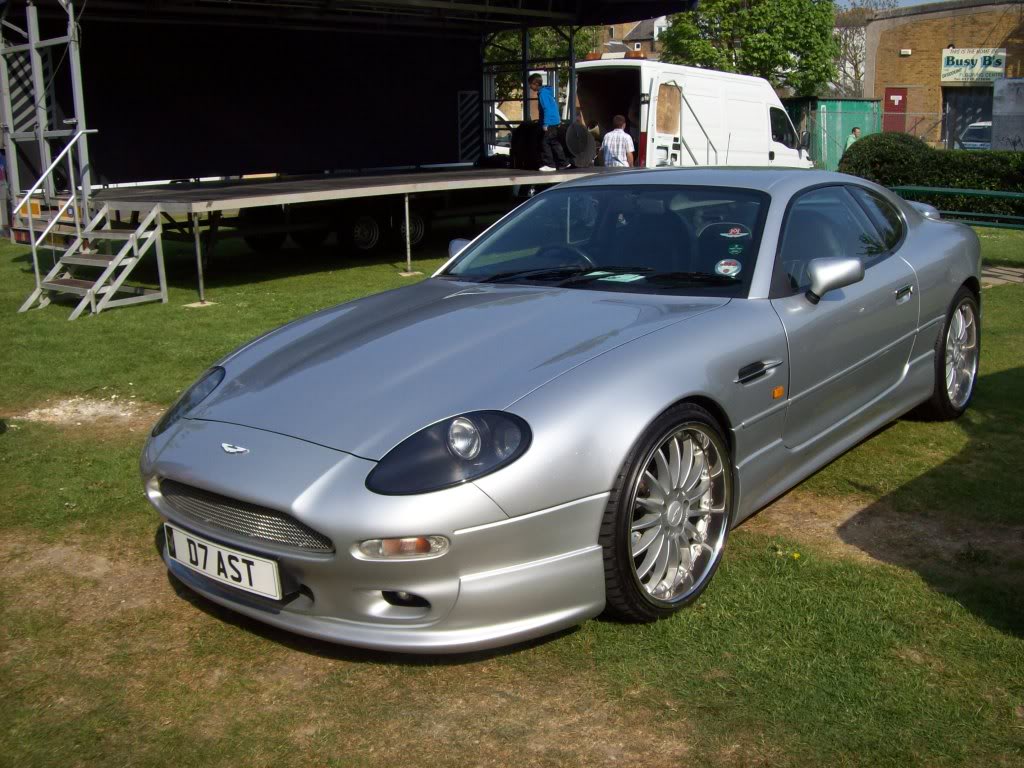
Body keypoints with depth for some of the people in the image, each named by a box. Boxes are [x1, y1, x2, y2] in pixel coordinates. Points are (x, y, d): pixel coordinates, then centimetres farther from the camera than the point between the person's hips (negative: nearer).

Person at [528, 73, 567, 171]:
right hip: (555, 121, 10)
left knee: (545, 143, -7)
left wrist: (545, 123, -21)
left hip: (550, 123, -10)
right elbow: (554, 106, 21)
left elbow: (547, 109, -20)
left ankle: (550, 164, -7)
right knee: (554, 143, 14)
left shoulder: (543, 93, -14)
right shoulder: (546, 91, 16)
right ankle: (562, 163, 19)